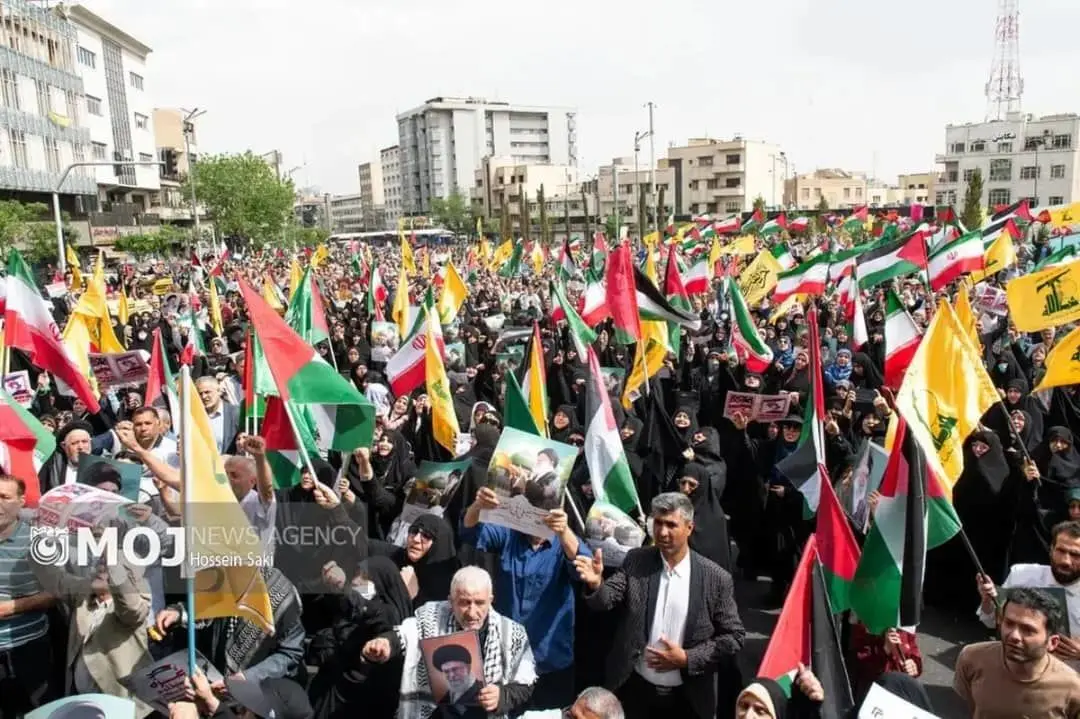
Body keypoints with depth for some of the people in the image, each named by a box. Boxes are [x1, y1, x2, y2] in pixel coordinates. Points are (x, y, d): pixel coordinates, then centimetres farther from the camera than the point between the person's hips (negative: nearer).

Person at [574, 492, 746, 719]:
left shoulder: (716, 578, -10)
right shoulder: (636, 561, -6)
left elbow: (734, 635, -5)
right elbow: (606, 599, -14)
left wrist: (687, 659, -13)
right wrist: (595, 583, -35)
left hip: (686, 697, -1)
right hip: (633, 688, 1)